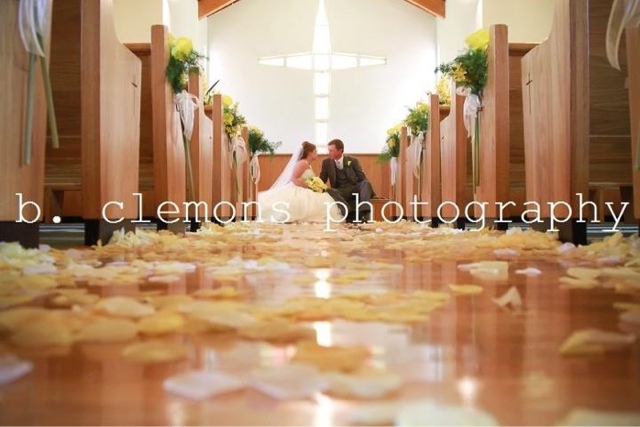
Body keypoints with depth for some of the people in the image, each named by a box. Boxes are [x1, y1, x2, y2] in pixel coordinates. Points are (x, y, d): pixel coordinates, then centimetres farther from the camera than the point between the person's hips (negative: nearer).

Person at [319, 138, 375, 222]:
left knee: (366, 183, -29)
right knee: (329, 191, -32)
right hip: (340, 192, 0)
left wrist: (365, 189, -16)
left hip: (355, 188, 0)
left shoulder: (353, 160, 4)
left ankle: (364, 212, -42)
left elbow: (362, 178, 3)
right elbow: (322, 180, 10)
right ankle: (351, 213, -43)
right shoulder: (326, 162, 7)